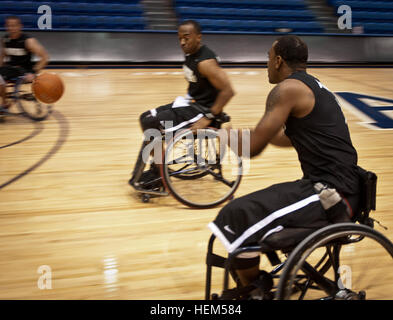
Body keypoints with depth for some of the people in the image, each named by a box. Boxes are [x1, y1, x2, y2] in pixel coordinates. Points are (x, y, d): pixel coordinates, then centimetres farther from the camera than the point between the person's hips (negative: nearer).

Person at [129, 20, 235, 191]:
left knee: (151, 125, -18)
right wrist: (186, 99, 13)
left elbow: (228, 91, -26)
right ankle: (156, 168, 16)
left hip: (202, 109, -10)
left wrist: (208, 117, -26)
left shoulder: (205, 61, -23)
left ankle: (157, 177, -4)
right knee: (146, 118, 9)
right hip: (191, 102, 10)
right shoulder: (191, 54, 6)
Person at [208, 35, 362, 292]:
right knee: (251, 205, 20)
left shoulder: (287, 89, -12)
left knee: (238, 219, -12)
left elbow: (252, 148, -15)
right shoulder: (313, 86, 17)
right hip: (338, 188, 10)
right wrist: (247, 133, 36)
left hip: (332, 196, -10)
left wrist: (225, 135, 5)